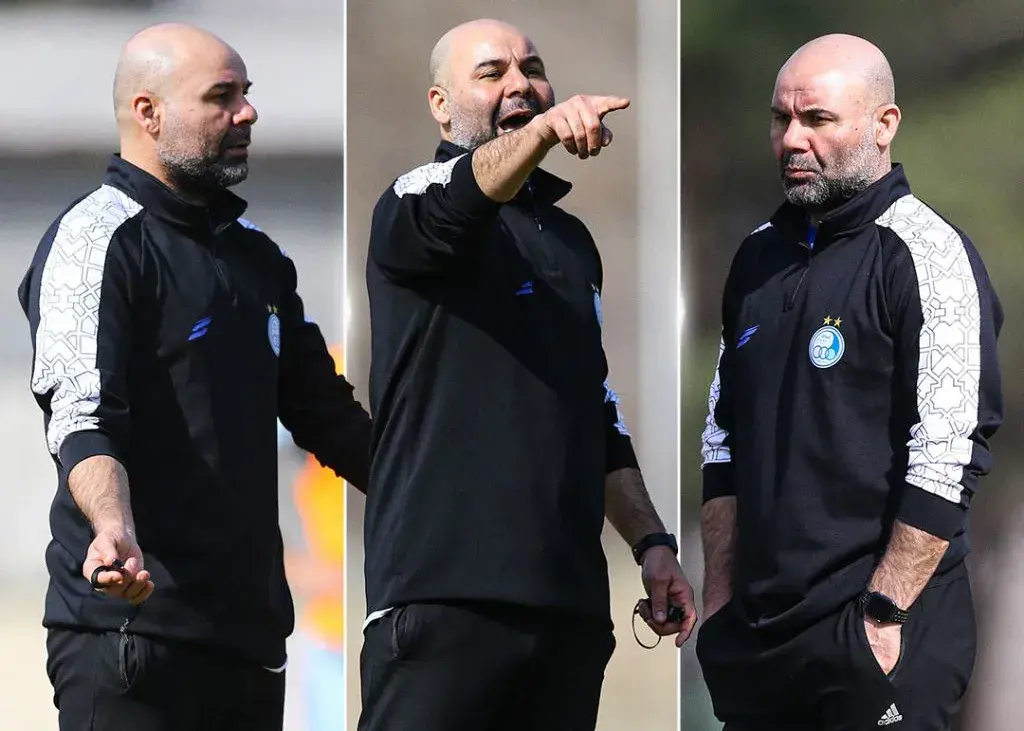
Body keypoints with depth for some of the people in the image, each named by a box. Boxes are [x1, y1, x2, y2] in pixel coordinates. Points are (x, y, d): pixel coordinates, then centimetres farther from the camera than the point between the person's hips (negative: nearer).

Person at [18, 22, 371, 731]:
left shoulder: (255, 254, 20)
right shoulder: (96, 241, -5)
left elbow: (325, 410, 27)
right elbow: (81, 419, -18)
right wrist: (115, 532, -36)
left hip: (250, 630, 8)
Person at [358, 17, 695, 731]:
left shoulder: (571, 238, 24)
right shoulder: (414, 203, 2)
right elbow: (453, 208, -24)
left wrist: (651, 540, 19)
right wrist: (542, 130, -43)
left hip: (570, 595, 7)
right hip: (447, 587, -7)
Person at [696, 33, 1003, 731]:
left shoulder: (929, 254, -9)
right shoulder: (761, 257, 14)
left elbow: (948, 458, -16)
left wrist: (883, 615, -19)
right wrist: (720, 598, 11)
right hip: (756, 637, 7)